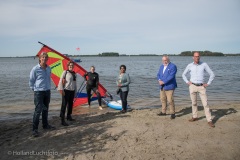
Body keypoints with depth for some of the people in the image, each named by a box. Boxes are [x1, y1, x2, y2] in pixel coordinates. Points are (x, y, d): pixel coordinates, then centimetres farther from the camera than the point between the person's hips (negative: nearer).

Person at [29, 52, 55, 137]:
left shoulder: (49, 68, 6)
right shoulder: (35, 69, -11)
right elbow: (31, 81, -3)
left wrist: (48, 87, 13)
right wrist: (34, 89, 3)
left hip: (47, 91, 6)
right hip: (39, 92, -6)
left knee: (46, 109, 15)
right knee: (38, 110, -8)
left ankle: (45, 125, 30)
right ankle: (35, 129, -1)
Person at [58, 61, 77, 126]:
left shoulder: (74, 73, 14)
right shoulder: (65, 72, -5)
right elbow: (61, 81, -9)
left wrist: (75, 91, 18)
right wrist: (61, 90, -15)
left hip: (72, 91, 7)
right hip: (66, 91, -7)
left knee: (70, 104, 15)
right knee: (64, 105, -7)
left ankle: (69, 116, 31)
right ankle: (62, 120, -5)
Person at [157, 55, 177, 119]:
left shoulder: (173, 66, -9)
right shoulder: (161, 66, 16)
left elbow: (171, 76, -19)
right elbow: (158, 74, 13)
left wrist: (163, 82, -21)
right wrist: (159, 80, -9)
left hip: (169, 86, -7)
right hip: (162, 86, 7)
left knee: (170, 100, -7)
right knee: (163, 99, 13)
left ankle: (172, 113, 4)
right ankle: (163, 112, 26)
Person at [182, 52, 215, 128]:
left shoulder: (204, 64, -2)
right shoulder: (190, 65, 2)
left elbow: (212, 74, 2)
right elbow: (183, 74, 16)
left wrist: (208, 83, -4)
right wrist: (187, 82, 3)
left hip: (201, 87, -1)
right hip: (192, 86, 2)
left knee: (205, 103, -3)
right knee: (194, 103, 11)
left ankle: (209, 120, 1)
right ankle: (195, 117, 27)